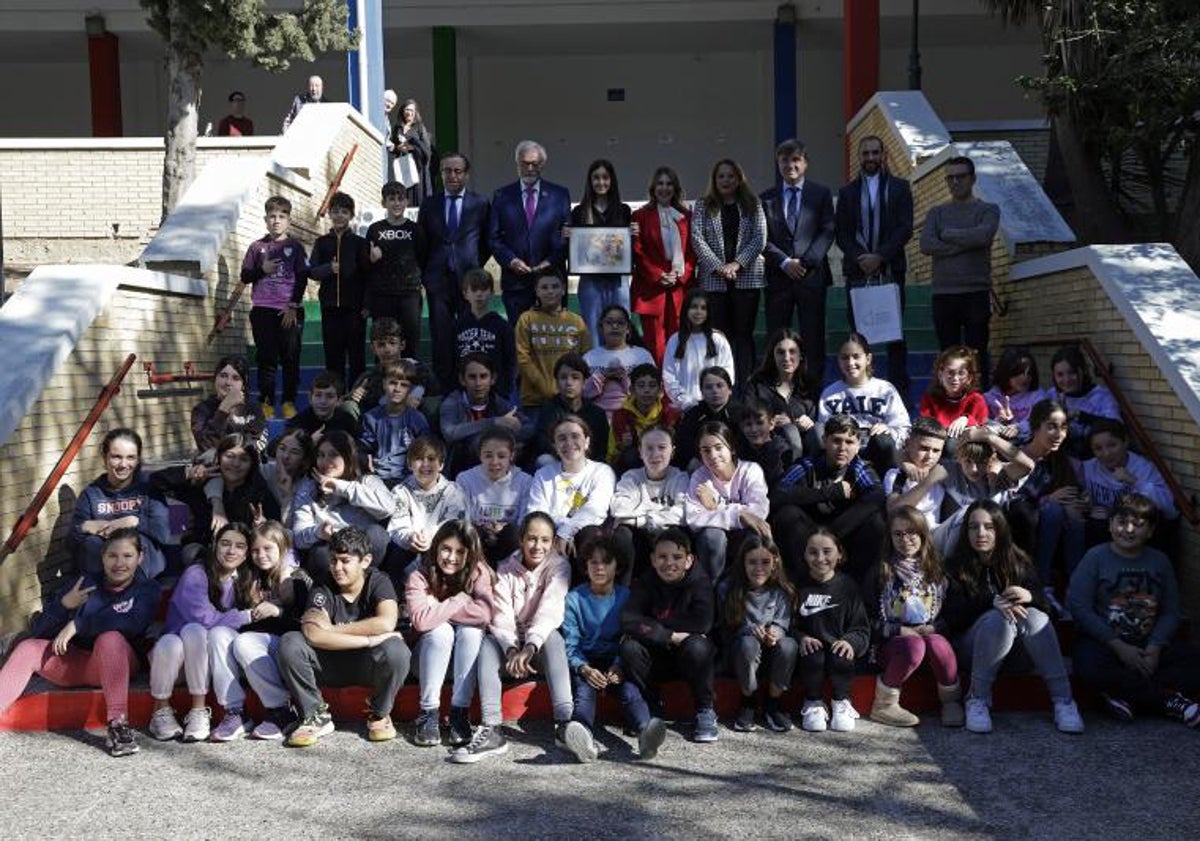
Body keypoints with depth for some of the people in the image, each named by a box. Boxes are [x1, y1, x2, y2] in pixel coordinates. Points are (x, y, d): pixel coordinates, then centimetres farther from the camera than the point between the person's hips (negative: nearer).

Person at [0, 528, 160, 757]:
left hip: (114, 664, -4)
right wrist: (63, 605, -16)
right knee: (27, 648, -18)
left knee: (110, 638, -33)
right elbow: (38, 632, 4)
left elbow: (132, 623, -22)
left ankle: (117, 723, -42)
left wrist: (77, 624, -22)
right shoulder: (87, 583, 8)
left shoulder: (146, 588, 1)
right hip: (71, 662, 4)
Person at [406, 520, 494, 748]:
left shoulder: (478, 573, -12)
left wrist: (438, 611, -24)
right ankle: (428, 712, -21)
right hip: (430, 651, -1)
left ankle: (460, 712, -21)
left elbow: (484, 614, -29)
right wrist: (459, 601, -25)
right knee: (441, 630, -30)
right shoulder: (420, 576, -16)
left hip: (466, 657, 1)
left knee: (471, 630, -29)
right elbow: (420, 620, -32)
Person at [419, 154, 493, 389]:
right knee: (441, 338, 1)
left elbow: (488, 242, 10)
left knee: (470, 336, 2)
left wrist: (477, 267, 3)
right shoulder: (429, 204, 9)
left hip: (469, 279, -1)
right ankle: (443, 384, 6)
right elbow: (420, 243, 13)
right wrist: (424, 273, 7)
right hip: (438, 279, 1)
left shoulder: (480, 204, 4)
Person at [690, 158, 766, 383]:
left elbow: (760, 238, 1)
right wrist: (718, 266, -12)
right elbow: (697, 238, -1)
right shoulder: (704, 206, 10)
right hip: (713, 279, 0)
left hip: (747, 277, 0)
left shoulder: (752, 205, 11)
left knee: (744, 333, 0)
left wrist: (737, 264, -11)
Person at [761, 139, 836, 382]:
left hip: (812, 275, -1)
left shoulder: (821, 194, 9)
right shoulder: (767, 198, 11)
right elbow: (763, 238, 5)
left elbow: (827, 232, 1)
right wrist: (784, 262, -9)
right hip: (778, 277, 1)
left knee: (813, 337, -1)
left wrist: (806, 262, -11)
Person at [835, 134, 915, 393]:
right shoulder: (847, 192, 13)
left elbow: (905, 229, 0)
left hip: (890, 269, -1)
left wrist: (879, 257, -11)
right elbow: (841, 234, 7)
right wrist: (860, 259, -8)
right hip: (857, 272, 1)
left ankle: (899, 390, 4)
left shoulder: (899, 187, 9)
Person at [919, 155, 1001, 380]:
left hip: (976, 293, -2)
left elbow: (983, 235, -13)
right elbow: (926, 244, -3)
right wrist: (964, 244, -8)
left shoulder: (988, 210, 8)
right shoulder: (936, 212, 15)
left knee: (976, 354, -4)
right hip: (943, 294, 2)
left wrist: (948, 234, -1)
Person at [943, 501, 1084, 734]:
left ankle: (1063, 700, -32)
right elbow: (953, 617, -13)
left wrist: (1029, 597, -25)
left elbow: (1044, 605, -1)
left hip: (1016, 649, 2)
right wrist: (993, 602, -27)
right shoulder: (956, 567, -2)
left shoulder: (1018, 562, 7)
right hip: (973, 648, -2)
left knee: (1034, 617, -29)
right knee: (998, 618, -33)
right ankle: (978, 700, -26)